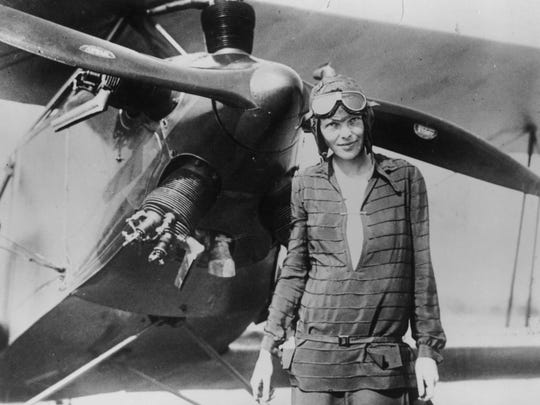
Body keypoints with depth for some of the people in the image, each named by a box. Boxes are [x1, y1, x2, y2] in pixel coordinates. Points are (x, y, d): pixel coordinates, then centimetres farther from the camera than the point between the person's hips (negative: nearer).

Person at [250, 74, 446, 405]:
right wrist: (268, 349, 5)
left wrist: (428, 348, 1)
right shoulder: (306, 185, 4)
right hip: (315, 352, 1)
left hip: (381, 361, -1)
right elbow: (294, 272, 8)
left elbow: (421, 269, 3)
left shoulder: (405, 178, 1)